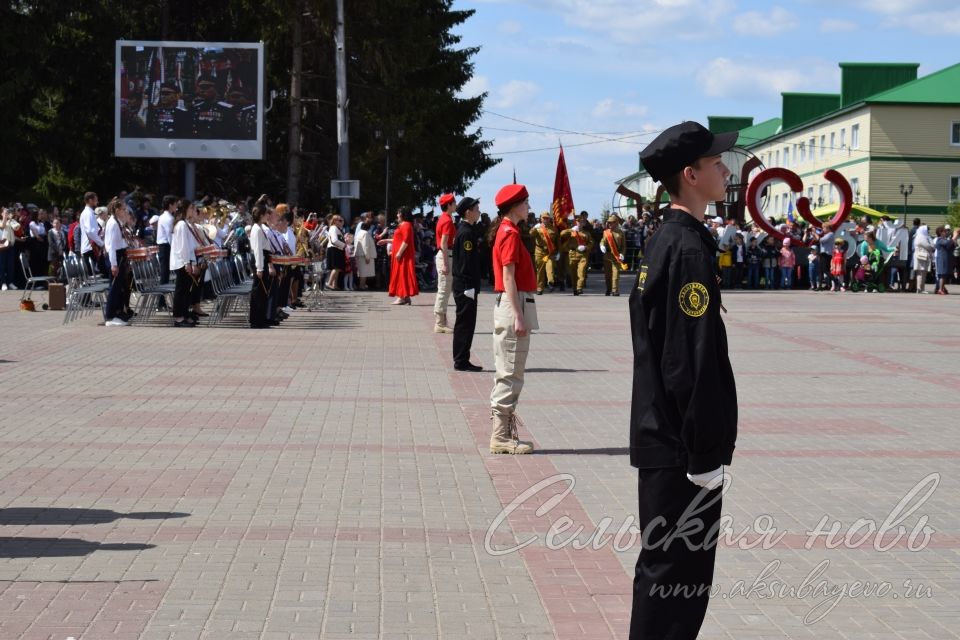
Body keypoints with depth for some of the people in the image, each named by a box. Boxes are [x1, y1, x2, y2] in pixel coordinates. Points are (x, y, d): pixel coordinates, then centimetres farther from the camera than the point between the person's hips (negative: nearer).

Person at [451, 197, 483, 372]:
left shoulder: (467, 230, 15)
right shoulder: (466, 233, -16)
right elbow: (467, 261, -20)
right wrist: (470, 287, -21)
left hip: (464, 285, 10)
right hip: (466, 285, -10)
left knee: (464, 323, 12)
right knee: (465, 323, -5)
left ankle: (461, 360, 16)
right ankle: (461, 361, -1)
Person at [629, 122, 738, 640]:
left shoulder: (663, 242, 12)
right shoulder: (690, 250, -18)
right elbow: (691, 364, -22)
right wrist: (706, 456, -18)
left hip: (662, 439, 10)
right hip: (681, 447, -10)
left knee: (665, 568, 18)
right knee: (677, 576, -1)